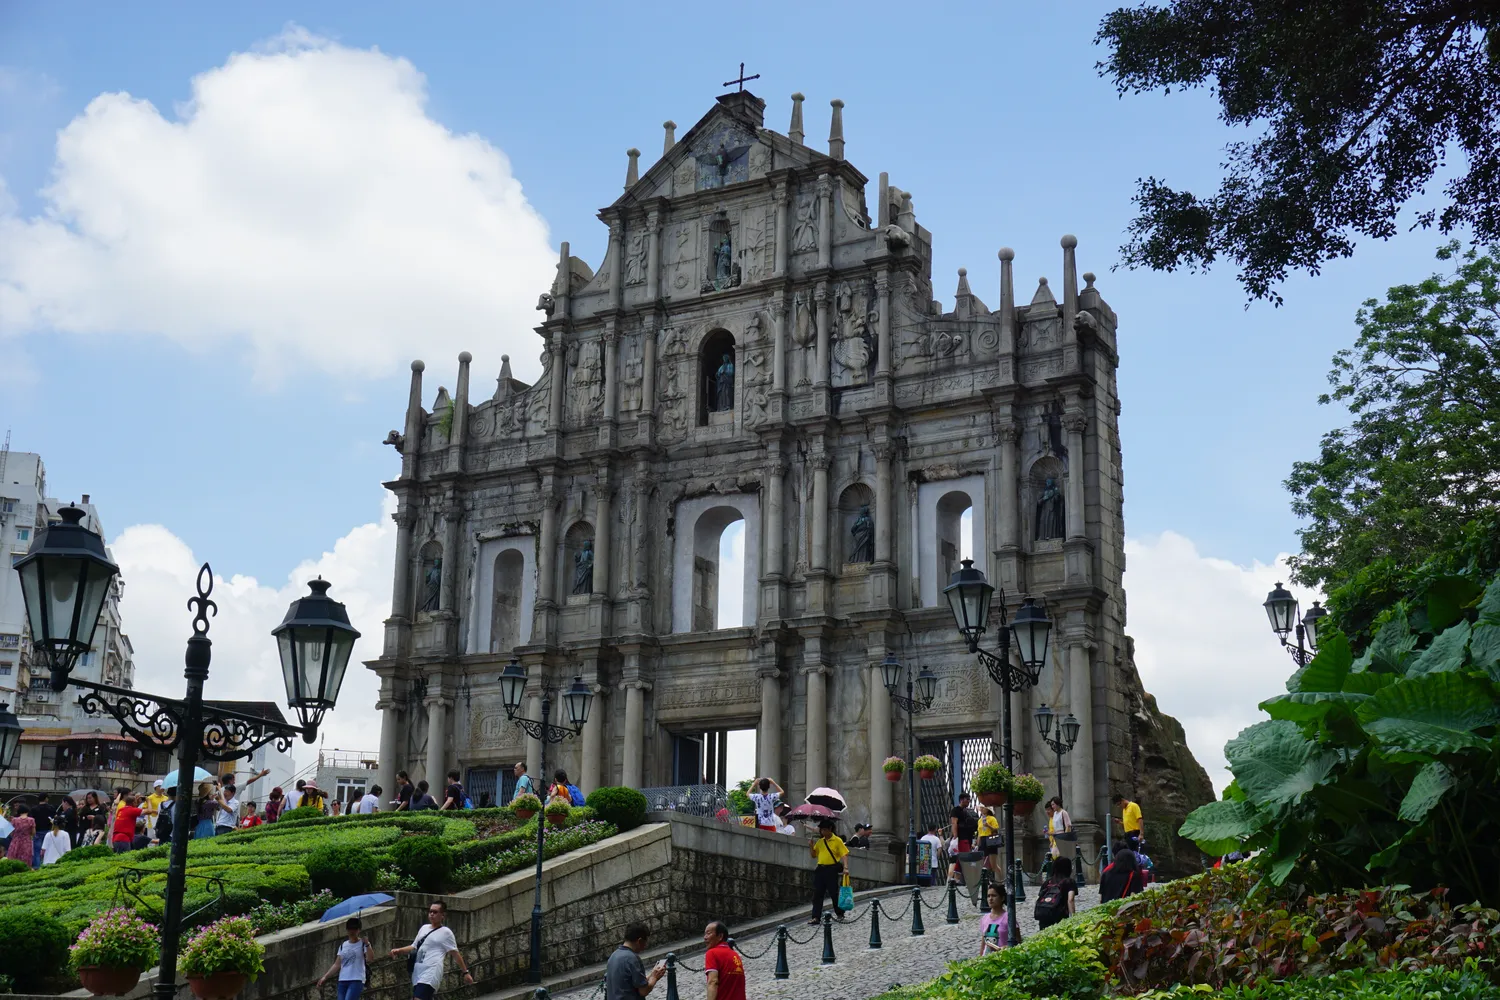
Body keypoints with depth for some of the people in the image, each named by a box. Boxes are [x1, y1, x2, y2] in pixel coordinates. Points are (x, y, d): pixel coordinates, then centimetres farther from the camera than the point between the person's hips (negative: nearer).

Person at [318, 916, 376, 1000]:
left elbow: (370, 960, -14)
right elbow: (337, 965, 17)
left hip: (356, 981, -6)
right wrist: (325, 977, 9)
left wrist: (367, 944, -25)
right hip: (342, 981, 6)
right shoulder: (343, 945, 17)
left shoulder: (363, 943, 1)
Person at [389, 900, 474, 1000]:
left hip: (430, 975, -8)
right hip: (418, 975, 8)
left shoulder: (445, 932, 1)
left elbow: (456, 953, 3)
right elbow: (414, 947, 28)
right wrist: (399, 951, 10)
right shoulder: (424, 928, 20)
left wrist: (466, 972, 2)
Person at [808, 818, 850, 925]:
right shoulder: (819, 841, 13)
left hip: (831, 869, -5)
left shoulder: (837, 841, -3)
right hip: (820, 869, 5)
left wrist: (845, 868, -20)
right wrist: (811, 846, -1)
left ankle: (840, 914, 21)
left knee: (834, 893, 3)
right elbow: (813, 855, 17)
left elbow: (844, 855, -7)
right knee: (817, 894, -1)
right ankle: (816, 917, -1)